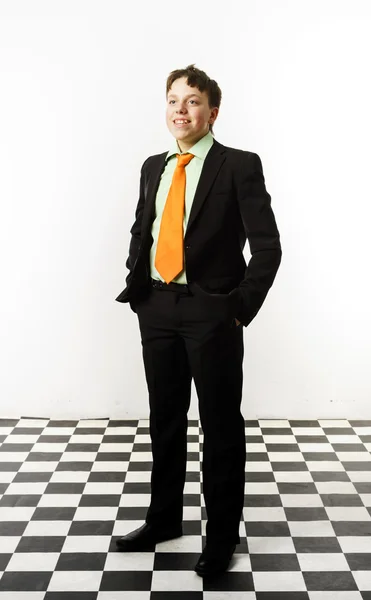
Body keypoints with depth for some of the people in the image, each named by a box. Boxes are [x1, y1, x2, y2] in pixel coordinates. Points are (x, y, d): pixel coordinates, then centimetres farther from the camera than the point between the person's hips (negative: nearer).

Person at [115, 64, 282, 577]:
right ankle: (164, 519, 33)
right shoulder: (153, 167, 12)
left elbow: (267, 245, -8)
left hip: (211, 312, -5)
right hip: (156, 308, 6)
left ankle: (222, 535, 20)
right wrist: (137, 290, 9)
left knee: (221, 427, 5)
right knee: (165, 420, 16)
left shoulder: (240, 166, -5)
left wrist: (241, 308, -11)